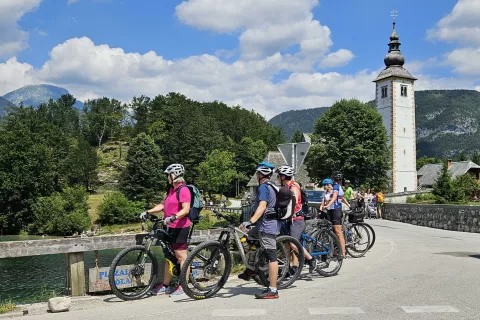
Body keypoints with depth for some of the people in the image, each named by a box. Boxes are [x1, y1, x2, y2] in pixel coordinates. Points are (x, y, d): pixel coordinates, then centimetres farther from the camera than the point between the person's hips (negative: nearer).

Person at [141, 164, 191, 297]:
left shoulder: (183, 190, -14)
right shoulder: (171, 190, 17)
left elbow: (186, 209, -22)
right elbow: (163, 206, 21)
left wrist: (173, 217, -35)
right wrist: (148, 212, 12)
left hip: (179, 228, -10)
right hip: (170, 227, 10)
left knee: (181, 257, -3)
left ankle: (184, 286, 4)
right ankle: (165, 286, 22)